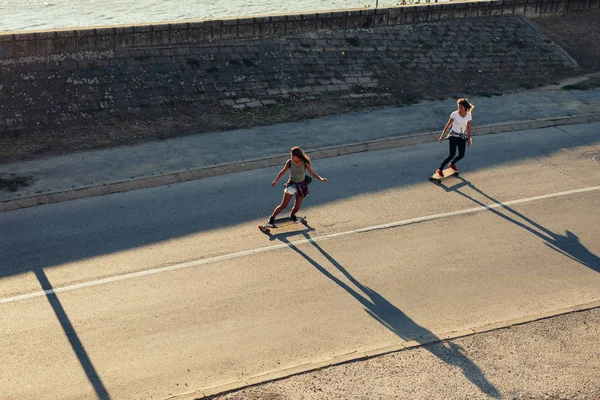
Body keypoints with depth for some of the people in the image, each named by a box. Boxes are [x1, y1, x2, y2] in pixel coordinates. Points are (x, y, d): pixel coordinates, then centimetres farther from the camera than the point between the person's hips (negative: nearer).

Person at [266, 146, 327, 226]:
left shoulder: (305, 163, -17)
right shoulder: (289, 162, -14)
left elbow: (313, 173, -10)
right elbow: (283, 172, 3)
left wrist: (320, 178, -28)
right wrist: (275, 181, 13)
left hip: (301, 186, 1)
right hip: (291, 184, -1)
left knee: (297, 207, 7)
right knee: (283, 205, -4)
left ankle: (292, 215, 40)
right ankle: (272, 217, 12)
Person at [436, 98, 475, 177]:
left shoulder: (468, 115, -3)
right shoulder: (454, 114, -13)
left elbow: (468, 128, 6)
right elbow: (448, 125, -5)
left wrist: (469, 139, 9)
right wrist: (442, 135, -3)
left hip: (462, 137, 4)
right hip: (454, 136, -4)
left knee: (461, 155, 4)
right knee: (452, 155, -10)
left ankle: (452, 164, 35)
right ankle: (440, 169, 1)